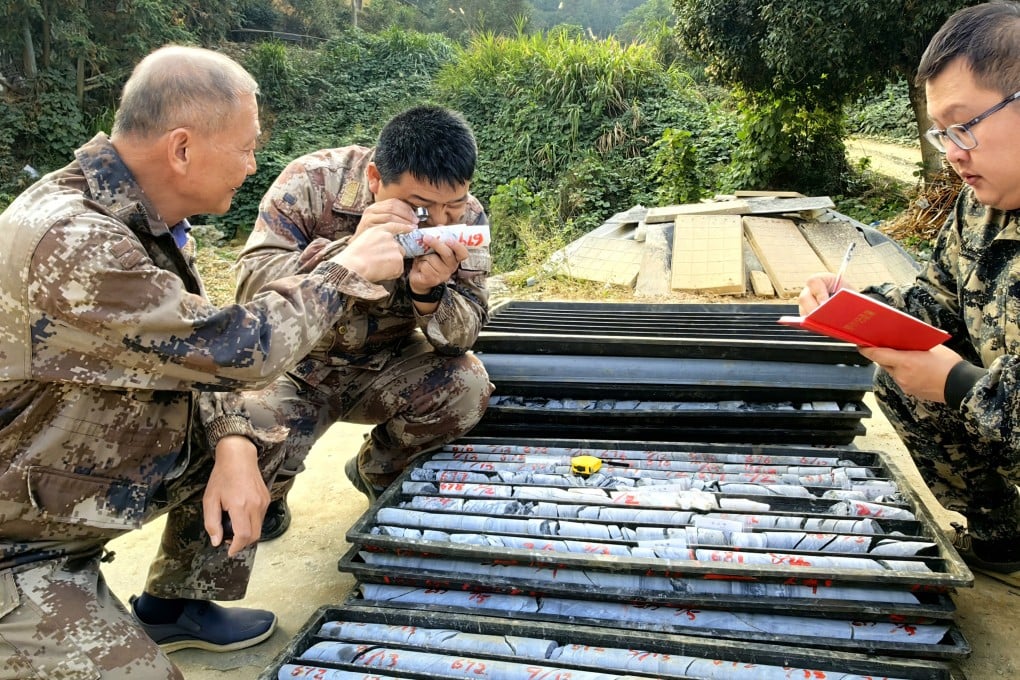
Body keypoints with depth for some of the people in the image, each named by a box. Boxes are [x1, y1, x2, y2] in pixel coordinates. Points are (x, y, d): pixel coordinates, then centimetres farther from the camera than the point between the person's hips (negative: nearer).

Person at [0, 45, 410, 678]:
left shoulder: (145, 215, -3)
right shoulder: (68, 244, -33)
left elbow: (194, 351, 4)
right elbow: (235, 349, -29)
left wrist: (232, 445, -13)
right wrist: (346, 270, -16)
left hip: (92, 462, 9)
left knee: (255, 435, 8)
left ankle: (176, 604, 23)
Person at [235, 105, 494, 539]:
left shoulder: (465, 217, -13)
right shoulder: (313, 182, -21)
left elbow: (462, 338, -15)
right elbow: (252, 285, -28)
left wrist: (429, 292, -38)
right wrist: (350, 250, -43)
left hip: (383, 370, 3)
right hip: (297, 367, -2)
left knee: (467, 383, -24)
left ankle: (378, 470, 8)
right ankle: (265, 496, 13)